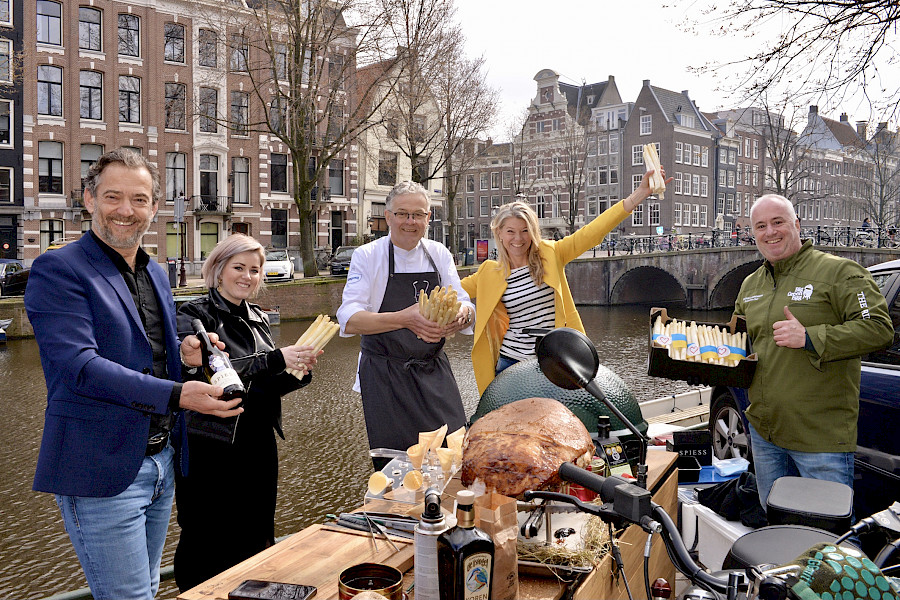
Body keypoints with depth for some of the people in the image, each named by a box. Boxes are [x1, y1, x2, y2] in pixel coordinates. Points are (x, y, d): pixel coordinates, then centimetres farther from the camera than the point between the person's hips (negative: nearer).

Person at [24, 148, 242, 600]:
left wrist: (184, 351, -1)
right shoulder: (56, 270, -12)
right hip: (101, 472, -8)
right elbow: (79, 365, -22)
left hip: (160, 461, 8)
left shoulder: (156, 273, 13)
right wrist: (176, 394, -32)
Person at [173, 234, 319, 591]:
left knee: (256, 540, 15)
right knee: (208, 547, 5)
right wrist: (276, 359, -29)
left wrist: (300, 370, -5)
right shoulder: (195, 315, -7)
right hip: (211, 450, -6)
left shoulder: (257, 319, 12)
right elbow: (206, 372, -25)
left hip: (259, 444, 6)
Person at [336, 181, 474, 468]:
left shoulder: (439, 254, 5)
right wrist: (404, 319, -33)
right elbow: (349, 321, -18)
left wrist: (460, 315, -23)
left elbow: (466, 307, 3)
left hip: (434, 373, 4)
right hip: (385, 377, -3)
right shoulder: (367, 256, -7)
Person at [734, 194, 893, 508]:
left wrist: (810, 338, -24)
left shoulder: (838, 271, -7)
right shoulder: (749, 285, 14)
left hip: (822, 437, -6)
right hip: (763, 432, 7)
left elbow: (879, 327, -17)